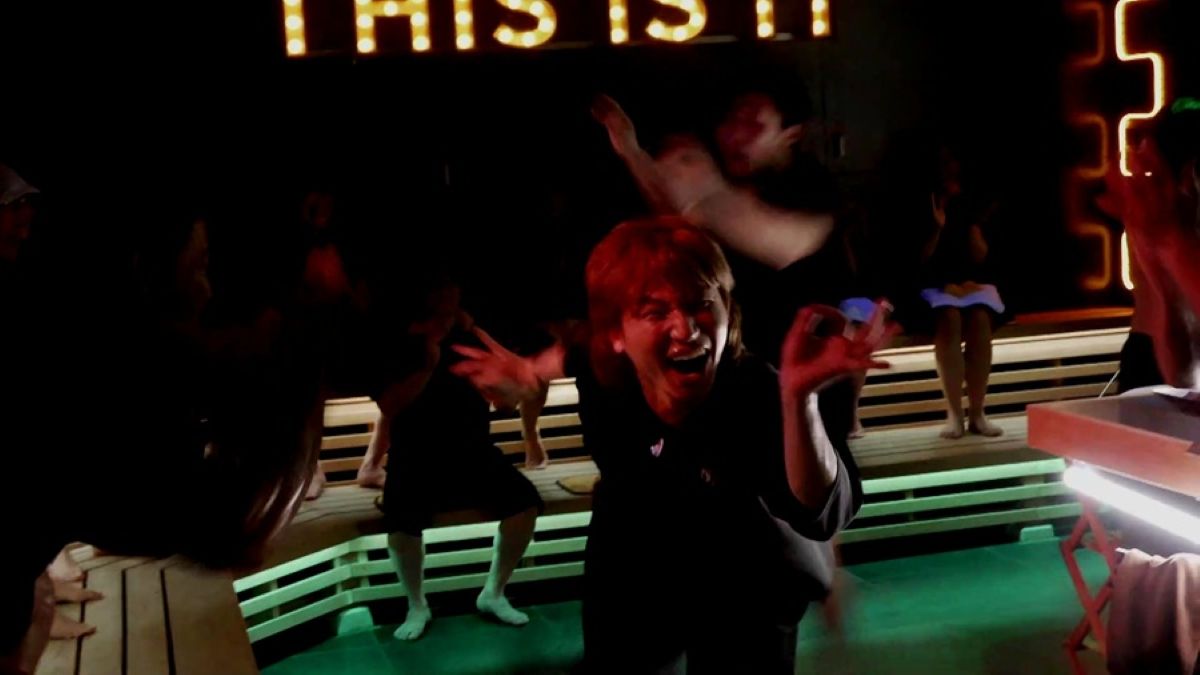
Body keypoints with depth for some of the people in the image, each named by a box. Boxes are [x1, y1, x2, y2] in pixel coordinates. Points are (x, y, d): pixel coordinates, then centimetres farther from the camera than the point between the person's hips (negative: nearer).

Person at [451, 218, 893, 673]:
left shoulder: (758, 393, -37)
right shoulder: (604, 376, -24)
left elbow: (821, 516, -52)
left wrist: (798, 397, -64)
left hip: (746, 591, -3)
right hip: (630, 585, 3)